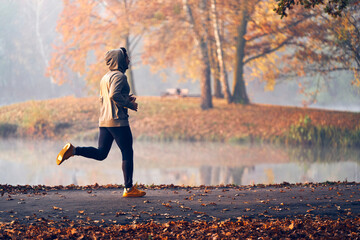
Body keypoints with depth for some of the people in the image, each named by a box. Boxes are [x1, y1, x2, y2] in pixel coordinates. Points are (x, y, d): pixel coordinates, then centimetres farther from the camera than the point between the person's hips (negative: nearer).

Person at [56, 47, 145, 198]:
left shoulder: (105, 78, 18)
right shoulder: (119, 76, -11)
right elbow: (114, 95, -26)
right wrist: (129, 104, -13)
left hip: (104, 120, 8)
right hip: (118, 121, -8)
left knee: (101, 153, 9)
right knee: (127, 153, 1)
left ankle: (72, 150, -10)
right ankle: (129, 189, 3)